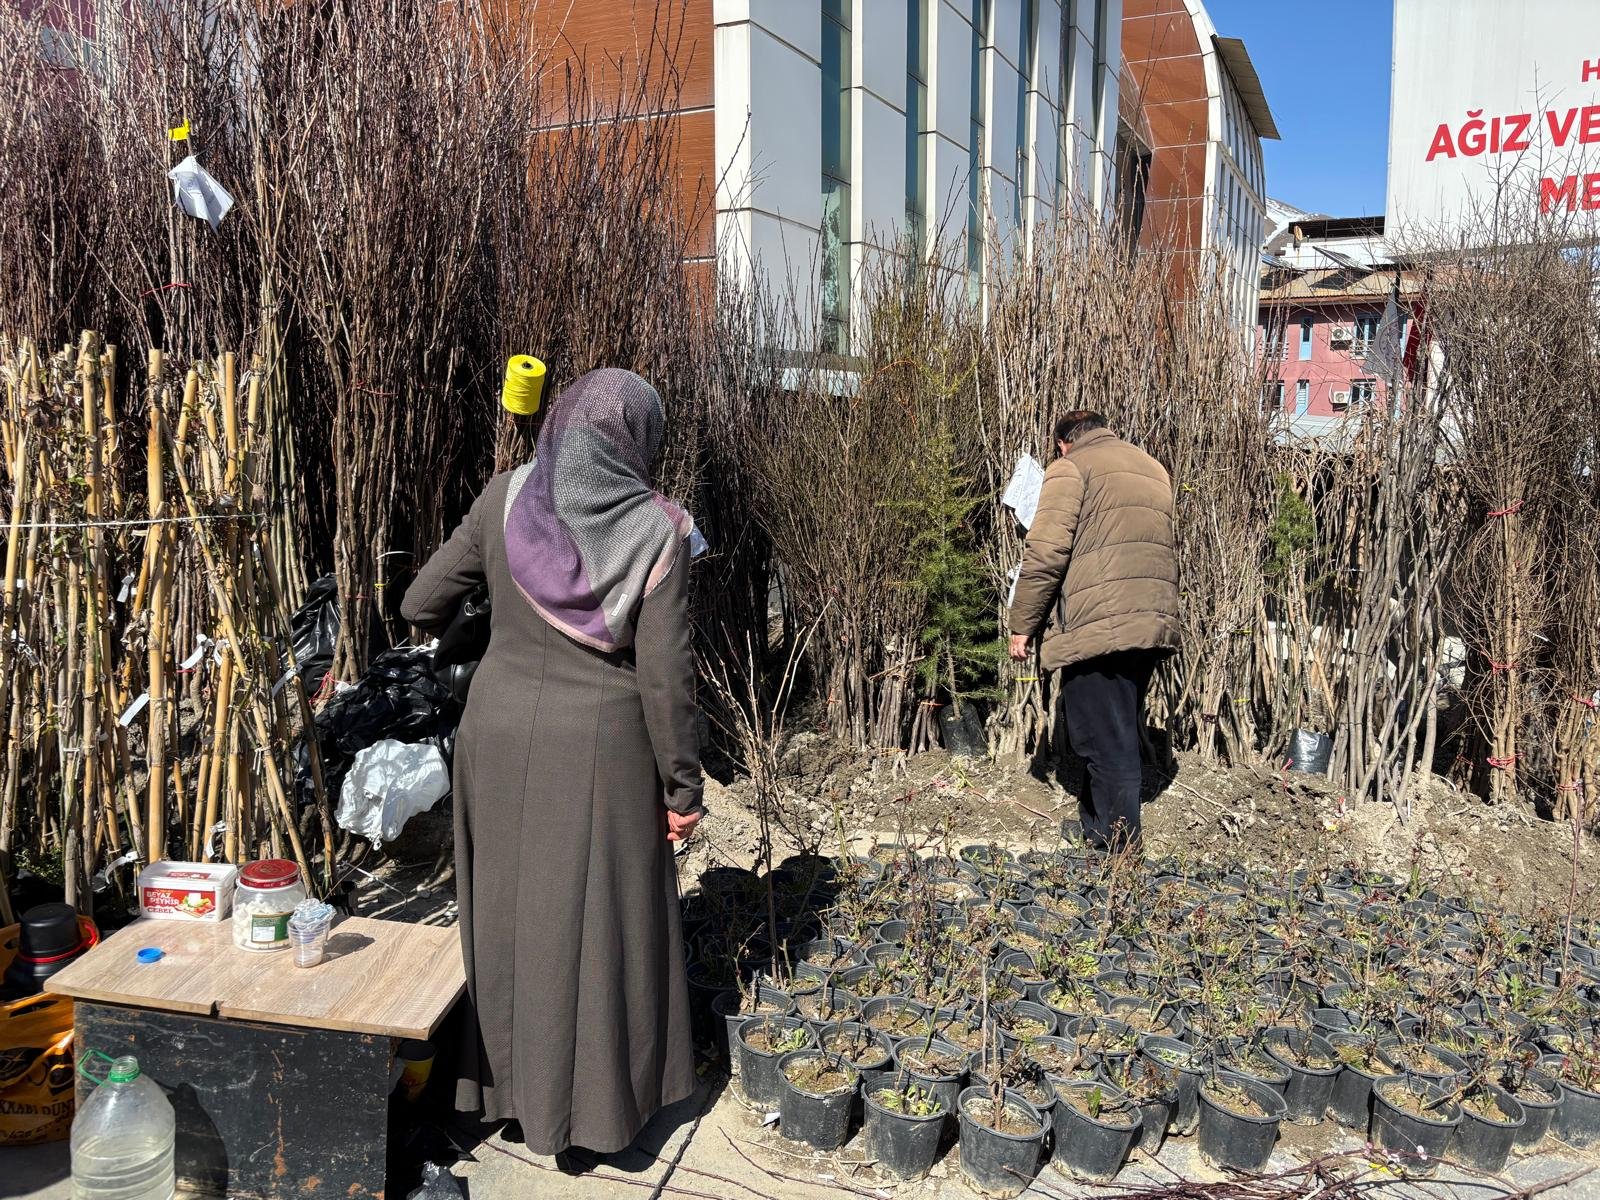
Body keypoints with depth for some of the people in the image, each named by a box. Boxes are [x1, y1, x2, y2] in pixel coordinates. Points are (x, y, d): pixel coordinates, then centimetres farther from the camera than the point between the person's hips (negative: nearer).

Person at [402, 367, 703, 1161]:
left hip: (502, 737, 3)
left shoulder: (503, 500, -5)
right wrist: (682, 786, -4)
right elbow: (664, 673, -14)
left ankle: (505, 1084, 35)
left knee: (506, 909, 19)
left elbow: (421, 606, 1)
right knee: (595, 924, 11)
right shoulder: (654, 529, -13)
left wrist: (438, 618, 25)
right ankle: (584, 1114, 24)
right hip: (600, 752, -3)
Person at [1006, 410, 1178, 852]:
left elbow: (1045, 555, -10)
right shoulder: (1153, 468, 24)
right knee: (1121, 736, 16)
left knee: (1106, 741, -3)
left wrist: (1023, 625, -3)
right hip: (1155, 626, 8)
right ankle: (1097, 826, 27)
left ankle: (1118, 846, 0)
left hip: (1097, 627, -8)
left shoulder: (1070, 469, 0)